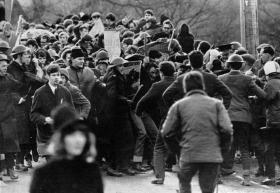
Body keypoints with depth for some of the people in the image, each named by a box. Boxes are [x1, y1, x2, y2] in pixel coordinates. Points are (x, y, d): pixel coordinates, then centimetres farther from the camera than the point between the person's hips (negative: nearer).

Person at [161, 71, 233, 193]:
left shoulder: (178, 105, 5)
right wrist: (225, 145, 12)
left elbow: (166, 133, 2)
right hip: (212, 155, 1)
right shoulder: (216, 104, 6)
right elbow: (227, 129, -5)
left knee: (184, 183, 24)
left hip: (189, 155, 0)